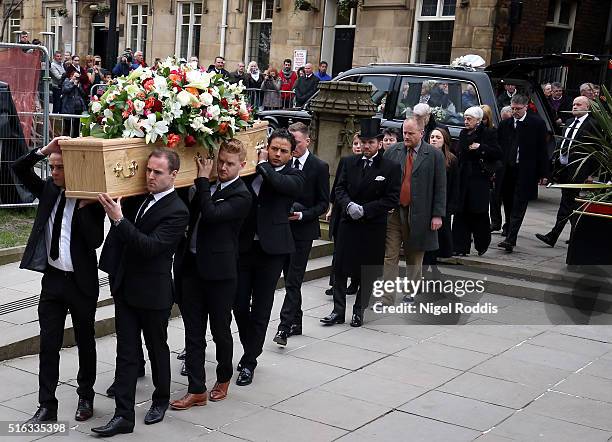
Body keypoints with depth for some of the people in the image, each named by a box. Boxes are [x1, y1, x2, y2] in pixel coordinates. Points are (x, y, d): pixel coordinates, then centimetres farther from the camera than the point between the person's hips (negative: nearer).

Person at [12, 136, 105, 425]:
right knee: (48, 344, 4)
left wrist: (83, 205, -24)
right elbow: (19, 168, -4)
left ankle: (86, 397, 29)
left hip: (81, 282, -4)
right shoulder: (48, 190, 3)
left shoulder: (90, 200, -10)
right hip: (52, 278, 4)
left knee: (85, 341, 13)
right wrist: (45, 150, -16)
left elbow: (96, 240, -19)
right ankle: (47, 407, 10)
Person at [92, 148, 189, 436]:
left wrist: (119, 219, -32)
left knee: (157, 347, 13)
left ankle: (161, 400, 34)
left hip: (153, 292, -6)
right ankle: (123, 415, 6)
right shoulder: (137, 198, 5)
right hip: (125, 287, 6)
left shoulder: (177, 211, -16)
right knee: (126, 352, 4)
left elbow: (150, 246, -27)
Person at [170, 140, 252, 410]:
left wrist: (203, 179, -16)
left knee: (220, 330, 10)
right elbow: (189, 213, 21)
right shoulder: (207, 186, 10)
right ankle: (197, 390, 11)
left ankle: (223, 378, 32)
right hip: (191, 266, 6)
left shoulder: (241, 196, -9)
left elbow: (211, 214, -24)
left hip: (219, 270, -6)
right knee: (193, 332, 6)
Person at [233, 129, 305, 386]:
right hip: (243, 246, 3)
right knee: (239, 304, 8)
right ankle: (250, 350, 31)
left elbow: (280, 184, -22)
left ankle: (249, 362, 15)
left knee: (260, 309, 4)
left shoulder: (294, 177, 0)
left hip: (271, 249, -3)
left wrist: (263, 164, -9)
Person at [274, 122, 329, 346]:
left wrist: (302, 215, -18)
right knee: (290, 279, 13)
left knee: (293, 281, -8)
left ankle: (284, 327, -9)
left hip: (303, 230, -5)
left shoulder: (319, 167, -6)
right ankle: (296, 322, 24)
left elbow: (323, 203, -5)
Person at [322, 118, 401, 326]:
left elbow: (392, 199, -9)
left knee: (368, 273, 6)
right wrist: (348, 205, -14)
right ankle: (338, 311, 12)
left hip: (373, 228, -3)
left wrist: (365, 209, -16)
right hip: (348, 224, 3)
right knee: (340, 269, 3)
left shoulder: (391, 167, -6)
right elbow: (340, 188, 7)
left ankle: (359, 310, 20)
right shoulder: (349, 162, 6)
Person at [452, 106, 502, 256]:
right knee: (461, 213, 0)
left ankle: (482, 245, 19)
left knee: (479, 213, 1)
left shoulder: (488, 133, -2)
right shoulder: (463, 134, 15)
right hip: (463, 180, 5)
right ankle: (461, 247, 2)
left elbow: (498, 154, -7)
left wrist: (481, 148, -16)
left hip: (479, 180, -5)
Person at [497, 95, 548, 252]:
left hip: (526, 171, -4)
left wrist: (543, 173, -4)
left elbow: (542, 149, -1)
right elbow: (498, 148, 11)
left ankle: (510, 239, -13)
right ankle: (510, 236, 24)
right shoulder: (504, 124, 9)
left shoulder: (537, 124, -2)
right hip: (507, 170, 4)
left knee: (519, 206, -8)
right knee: (508, 205, 11)